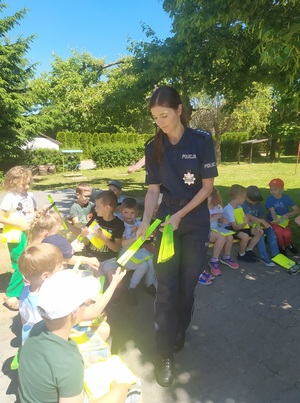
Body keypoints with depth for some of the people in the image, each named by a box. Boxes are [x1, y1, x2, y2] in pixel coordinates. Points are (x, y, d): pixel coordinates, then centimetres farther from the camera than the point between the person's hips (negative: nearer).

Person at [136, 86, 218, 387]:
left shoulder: (201, 141, -10)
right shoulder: (153, 147, -2)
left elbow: (207, 186, -7)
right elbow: (153, 190, -2)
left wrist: (180, 215, -16)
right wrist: (145, 222, -16)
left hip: (195, 221, -1)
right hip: (166, 219, 2)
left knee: (187, 284, 10)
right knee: (166, 287, 0)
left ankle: (179, 334, 37)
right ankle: (165, 353, 15)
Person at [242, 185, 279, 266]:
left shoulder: (258, 204, 9)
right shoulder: (243, 204, -13)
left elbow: (262, 217, 4)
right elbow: (248, 217, -26)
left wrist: (261, 223, -19)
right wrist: (262, 221, -33)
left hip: (257, 225, 6)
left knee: (270, 229, -17)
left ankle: (275, 254, -15)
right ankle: (264, 257, -27)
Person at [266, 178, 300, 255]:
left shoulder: (286, 198, -4)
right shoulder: (269, 199, -9)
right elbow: (272, 211, -21)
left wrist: (287, 215, -26)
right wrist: (275, 219, -43)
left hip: (284, 221, 1)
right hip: (273, 221, -1)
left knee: (287, 233, -28)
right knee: (278, 231, -32)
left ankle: (288, 244, 11)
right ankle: (282, 246, 1)